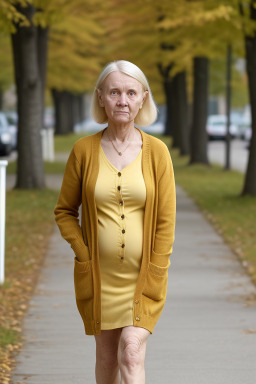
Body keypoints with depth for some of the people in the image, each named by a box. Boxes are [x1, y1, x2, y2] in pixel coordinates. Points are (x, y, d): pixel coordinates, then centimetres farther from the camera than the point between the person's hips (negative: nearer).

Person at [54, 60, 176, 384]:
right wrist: (83, 255, -6)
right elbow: (64, 211, 6)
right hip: (98, 275, 2)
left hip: (143, 274, -1)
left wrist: (154, 277, -7)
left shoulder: (157, 152, -5)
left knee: (131, 352, -13)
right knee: (107, 355, 11)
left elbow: (165, 221, -3)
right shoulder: (84, 150, -3)